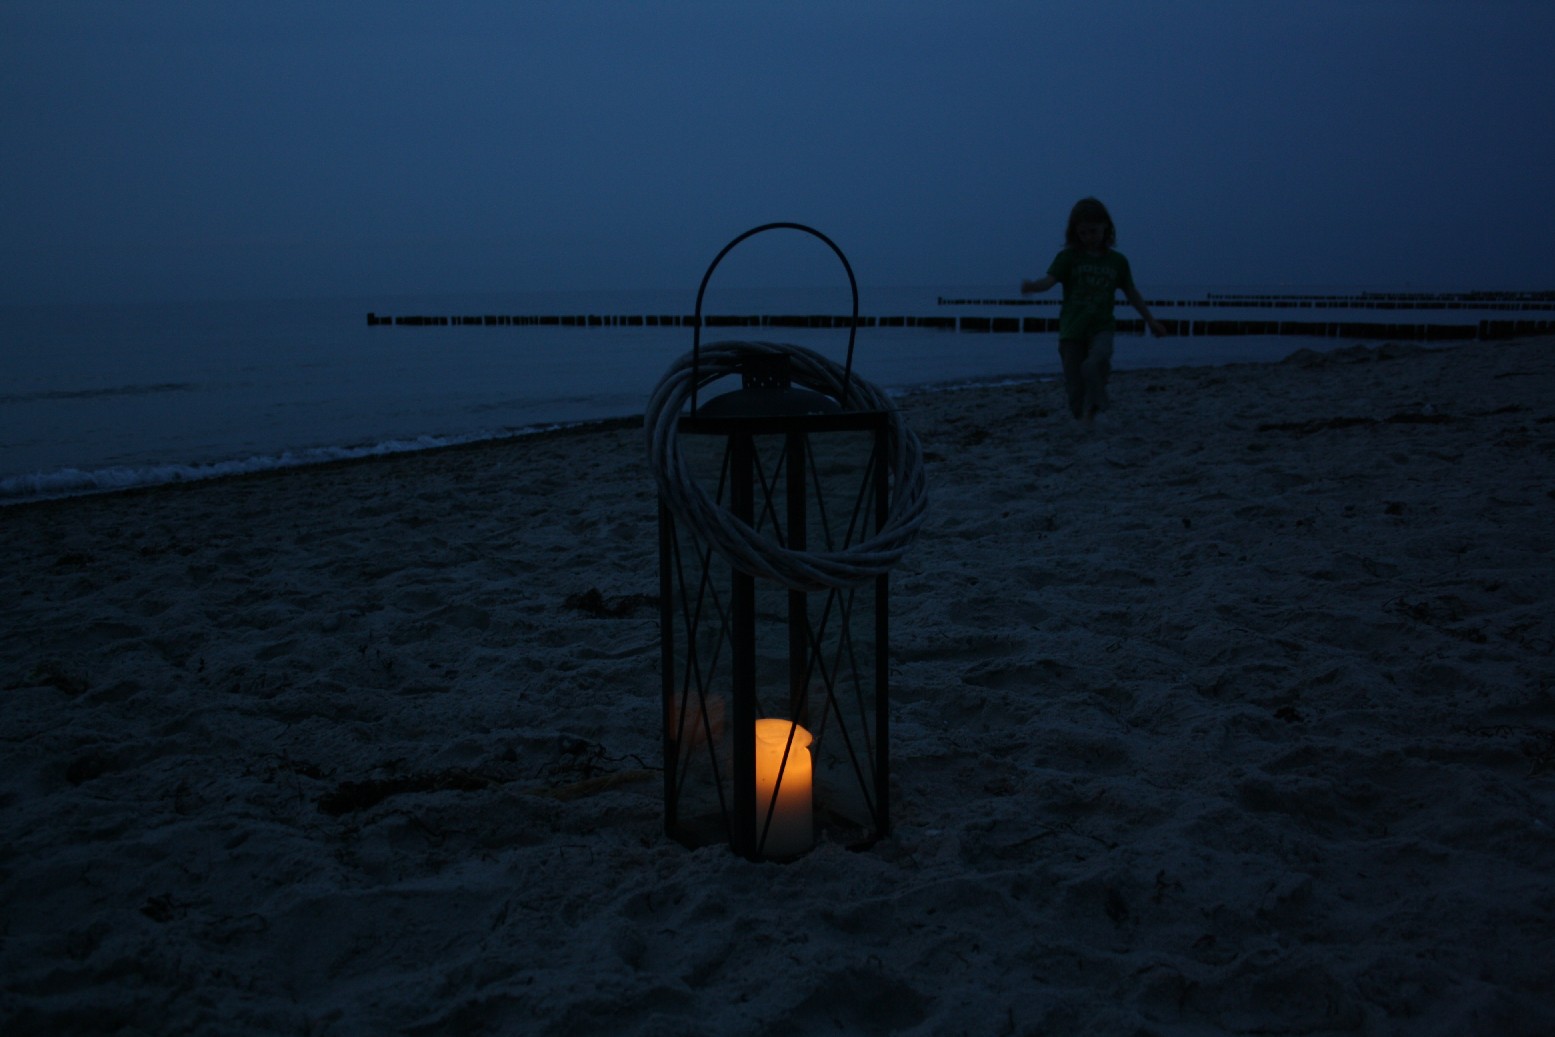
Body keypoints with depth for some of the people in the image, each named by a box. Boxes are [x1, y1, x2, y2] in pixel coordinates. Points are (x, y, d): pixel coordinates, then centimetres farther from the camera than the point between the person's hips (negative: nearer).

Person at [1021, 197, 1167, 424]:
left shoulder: (1117, 261, 7)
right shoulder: (1068, 257, 0)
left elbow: (1132, 294, 18)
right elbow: (1050, 279, -16)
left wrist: (1151, 321, 23)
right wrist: (1033, 286, -39)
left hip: (1101, 328, 0)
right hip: (1071, 330, 0)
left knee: (1095, 364, -31)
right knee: (1075, 388, -1)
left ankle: (1093, 408, -15)